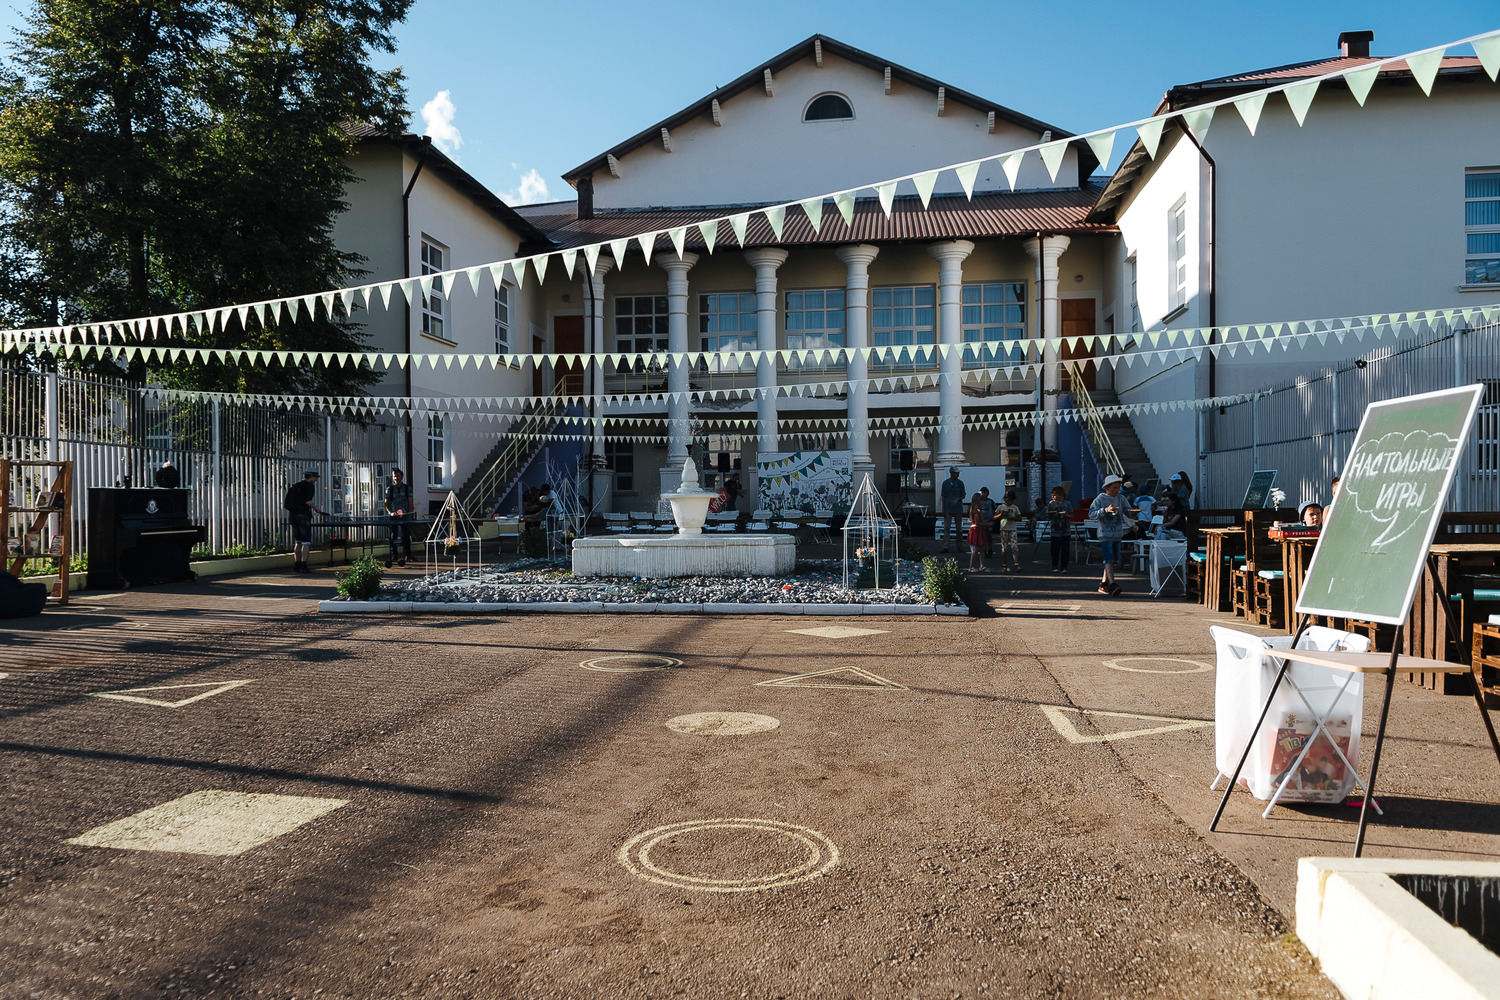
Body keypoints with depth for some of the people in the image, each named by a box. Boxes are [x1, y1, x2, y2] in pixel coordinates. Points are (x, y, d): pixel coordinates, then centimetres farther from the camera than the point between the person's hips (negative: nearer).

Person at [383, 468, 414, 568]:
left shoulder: (407, 488, 6)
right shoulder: (389, 489, 6)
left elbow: (410, 503, 4)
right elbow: (387, 503, 3)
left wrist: (409, 514, -5)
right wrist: (390, 512, -15)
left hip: (405, 515, 0)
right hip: (393, 516, 1)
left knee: (406, 536, 0)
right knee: (393, 535, 0)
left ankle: (407, 555, 8)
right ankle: (393, 555, 7)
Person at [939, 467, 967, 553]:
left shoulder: (960, 483, 4)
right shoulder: (945, 483, 2)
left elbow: (963, 495, 7)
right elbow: (943, 497, 6)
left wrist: (957, 499, -13)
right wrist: (943, 509, 2)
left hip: (958, 509, 1)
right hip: (948, 509, -1)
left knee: (958, 528, 7)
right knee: (947, 528, -7)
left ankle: (959, 546, 17)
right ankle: (945, 546, -10)